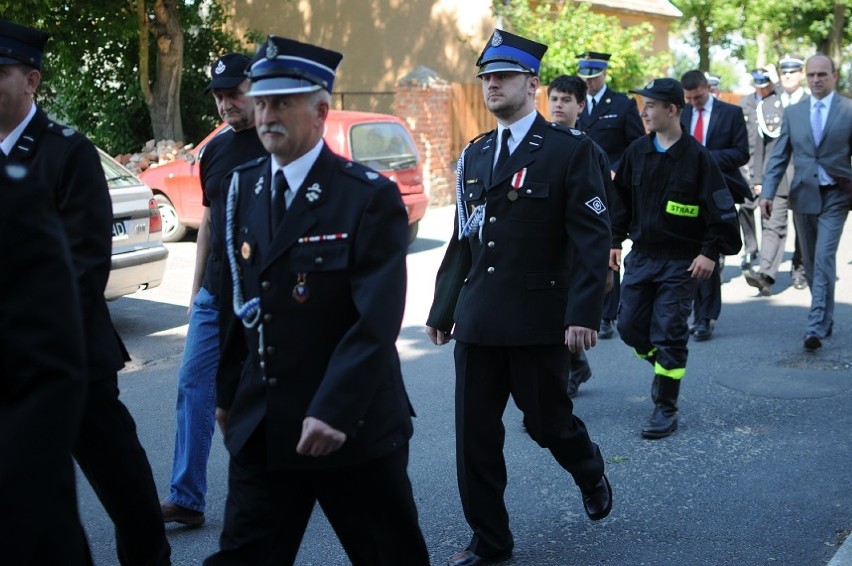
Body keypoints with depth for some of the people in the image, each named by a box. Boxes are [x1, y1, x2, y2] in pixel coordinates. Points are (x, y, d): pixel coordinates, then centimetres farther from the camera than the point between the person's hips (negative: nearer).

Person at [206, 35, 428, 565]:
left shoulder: (371, 197, -12)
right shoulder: (243, 188, 7)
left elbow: (377, 321, -19)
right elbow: (240, 300, 12)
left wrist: (334, 411, -26)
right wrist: (229, 391, 12)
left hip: (354, 426, -4)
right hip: (261, 427, 5)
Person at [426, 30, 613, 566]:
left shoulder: (571, 150, -5)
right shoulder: (474, 154, 12)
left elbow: (592, 237, -11)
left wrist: (584, 313, -19)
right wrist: (443, 308, 13)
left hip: (538, 318, -5)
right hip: (477, 319, 5)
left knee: (548, 420, 9)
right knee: (475, 434, 5)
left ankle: (591, 475, 42)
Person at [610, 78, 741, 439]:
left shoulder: (697, 157, -11)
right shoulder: (637, 151, 3)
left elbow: (721, 209, -10)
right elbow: (621, 198, 13)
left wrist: (711, 252, -14)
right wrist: (615, 240, 9)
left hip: (681, 262, -5)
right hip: (641, 256, 5)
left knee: (669, 334, -3)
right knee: (630, 327, 6)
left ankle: (666, 409, 8)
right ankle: (664, 367, 34)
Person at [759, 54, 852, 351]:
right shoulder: (793, 112, 7)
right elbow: (779, 156, 6)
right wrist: (767, 192, -4)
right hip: (803, 195, 4)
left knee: (824, 258, -13)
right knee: (810, 262, 11)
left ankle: (816, 327, -13)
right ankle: (825, 318, 27)